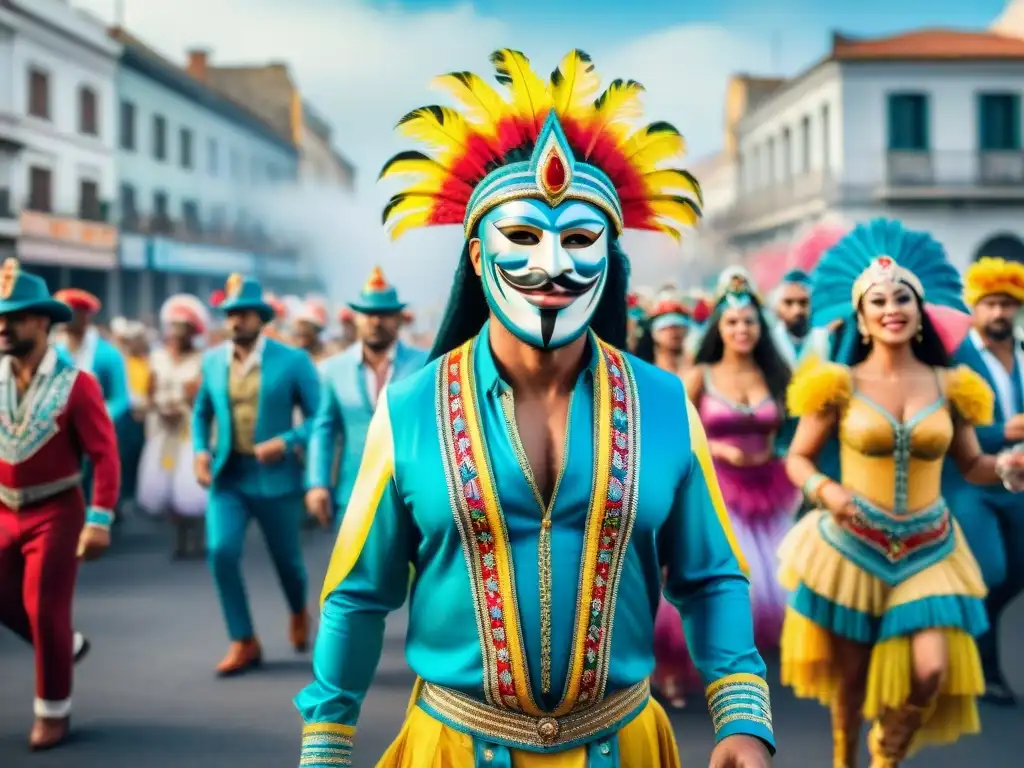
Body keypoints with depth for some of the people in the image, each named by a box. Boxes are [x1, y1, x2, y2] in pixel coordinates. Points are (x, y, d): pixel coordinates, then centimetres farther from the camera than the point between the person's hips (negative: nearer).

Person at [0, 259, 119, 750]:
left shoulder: (75, 384, -14)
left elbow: (105, 454, -15)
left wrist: (100, 520, -21)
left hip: (56, 513, -5)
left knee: (45, 608, -2)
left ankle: (53, 711, 15)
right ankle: (66, 646, 41)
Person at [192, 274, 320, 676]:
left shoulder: (293, 361, -8)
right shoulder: (212, 360, 3)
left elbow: (319, 417, -6)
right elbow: (202, 412, 17)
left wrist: (287, 441, -22)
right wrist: (201, 451, 0)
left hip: (276, 477, -2)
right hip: (227, 476, 2)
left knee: (286, 558, 11)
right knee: (221, 551, -15)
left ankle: (298, 611, 45)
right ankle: (244, 642, -1)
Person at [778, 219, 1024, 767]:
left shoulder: (950, 386, 0)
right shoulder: (841, 385, -6)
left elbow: (971, 466, 6)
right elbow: (798, 459, 1)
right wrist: (826, 491, -19)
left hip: (928, 550, 2)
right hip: (852, 546, -1)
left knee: (931, 673, -7)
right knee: (850, 671, 9)